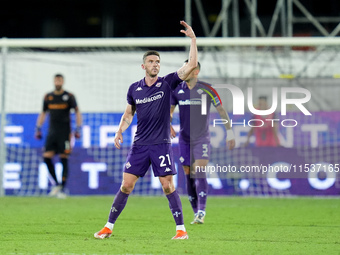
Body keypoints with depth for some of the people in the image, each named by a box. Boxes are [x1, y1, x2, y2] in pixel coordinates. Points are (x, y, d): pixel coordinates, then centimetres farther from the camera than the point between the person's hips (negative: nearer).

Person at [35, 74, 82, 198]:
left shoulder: (69, 96, -1)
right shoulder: (48, 97, 9)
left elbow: (77, 112, 0)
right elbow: (43, 113, 18)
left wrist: (78, 129, -8)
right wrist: (38, 128, 11)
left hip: (64, 132, -4)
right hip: (52, 131, 4)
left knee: (64, 159, -5)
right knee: (46, 157, -8)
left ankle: (63, 189, 0)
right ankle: (56, 184, 6)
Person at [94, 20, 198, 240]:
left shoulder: (167, 83, -2)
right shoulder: (134, 89, 6)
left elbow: (192, 65, -11)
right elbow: (129, 113, 20)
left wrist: (193, 38, -17)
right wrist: (120, 131, 4)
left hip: (161, 144, -2)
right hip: (139, 145, 2)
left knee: (168, 186, -6)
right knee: (126, 185, 1)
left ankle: (181, 229, 1)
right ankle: (109, 227, 8)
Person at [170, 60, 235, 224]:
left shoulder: (206, 89, -7)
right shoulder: (177, 90, 3)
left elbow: (221, 110, -1)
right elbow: (169, 111, 12)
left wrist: (230, 132, -2)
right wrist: (168, 125, -9)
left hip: (202, 139, -4)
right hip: (184, 139, 4)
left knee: (199, 173, -17)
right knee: (189, 175, 4)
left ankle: (201, 212, -20)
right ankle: (196, 213, 14)